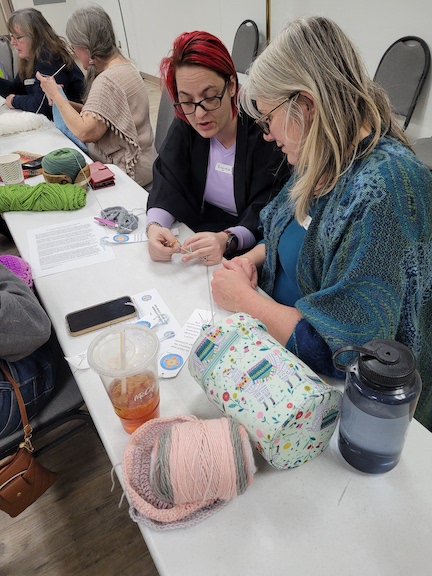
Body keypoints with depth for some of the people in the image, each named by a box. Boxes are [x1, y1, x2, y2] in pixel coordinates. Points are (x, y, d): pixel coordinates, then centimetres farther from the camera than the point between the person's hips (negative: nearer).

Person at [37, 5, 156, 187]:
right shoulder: (120, 64, 7)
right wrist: (63, 101, 1)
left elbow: (85, 132, -27)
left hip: (126, 170, -8)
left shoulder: (107, 81, -22)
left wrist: (56, 95, -14)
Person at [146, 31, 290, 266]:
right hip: (195, 233, 5)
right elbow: (166, 183, -7)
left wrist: (227, 240, -39)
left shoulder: (262, 130, -18)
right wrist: (154, 226, -28)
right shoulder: (184, 124, -1)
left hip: (246, 251, -4)